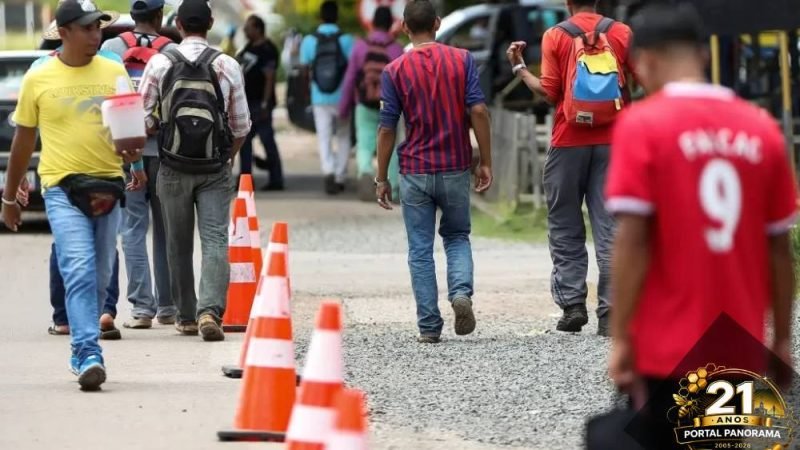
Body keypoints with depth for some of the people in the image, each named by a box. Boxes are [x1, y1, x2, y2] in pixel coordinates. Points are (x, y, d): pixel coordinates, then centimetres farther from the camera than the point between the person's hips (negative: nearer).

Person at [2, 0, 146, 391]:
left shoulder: (114, 73, 7)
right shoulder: (38, 79, 1)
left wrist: (134, 157, -11)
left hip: (107, 184, 3)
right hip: (62, 186, -3)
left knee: (100, 277, 9)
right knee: (79, 271, -16)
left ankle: (83, 352, 25)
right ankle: (89, 356, -22)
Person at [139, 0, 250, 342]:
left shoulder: (159, 64, -4)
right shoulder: (227, 66, -3)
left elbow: (144, 120, -3)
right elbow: (241, 125, 3)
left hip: (173, 169, 1)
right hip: (215, 170, -1)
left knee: (179, 245, 12)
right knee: (215, 240, -3)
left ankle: (186, 317, 19)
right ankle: (210, 311, -21)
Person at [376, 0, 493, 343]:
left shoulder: (395, 70, -4)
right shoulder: (462, 60, -3)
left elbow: (387, 128, -4)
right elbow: (478, 111, -8)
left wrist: (381, 179, 4)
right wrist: (485, 162, -1)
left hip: (415, 171, -1)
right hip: (456, 168, 1)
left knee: (420, 250, 6)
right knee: (457, 237, 19)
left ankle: (429, 326, 4)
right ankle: (461, 292, -9)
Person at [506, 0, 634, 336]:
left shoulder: (556, 36, -3)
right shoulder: (621, 33, 2)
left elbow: (549, 92, -6)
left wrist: (519, 68, 8)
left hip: (569, 142, -1)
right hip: (611, 142, 1)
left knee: (566, 229, 10)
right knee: (609, 229, 2)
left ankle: (572, 303, 2)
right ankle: (609, 312, -5)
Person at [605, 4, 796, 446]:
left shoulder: (642, 124, -7)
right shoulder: (762, 130, 4)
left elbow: (632, 240, -12)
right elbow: (778, 246, 7)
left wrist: (620, 338, -9)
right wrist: (782, 338, 14)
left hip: (668, 348, -4)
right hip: (739, 348, 4)